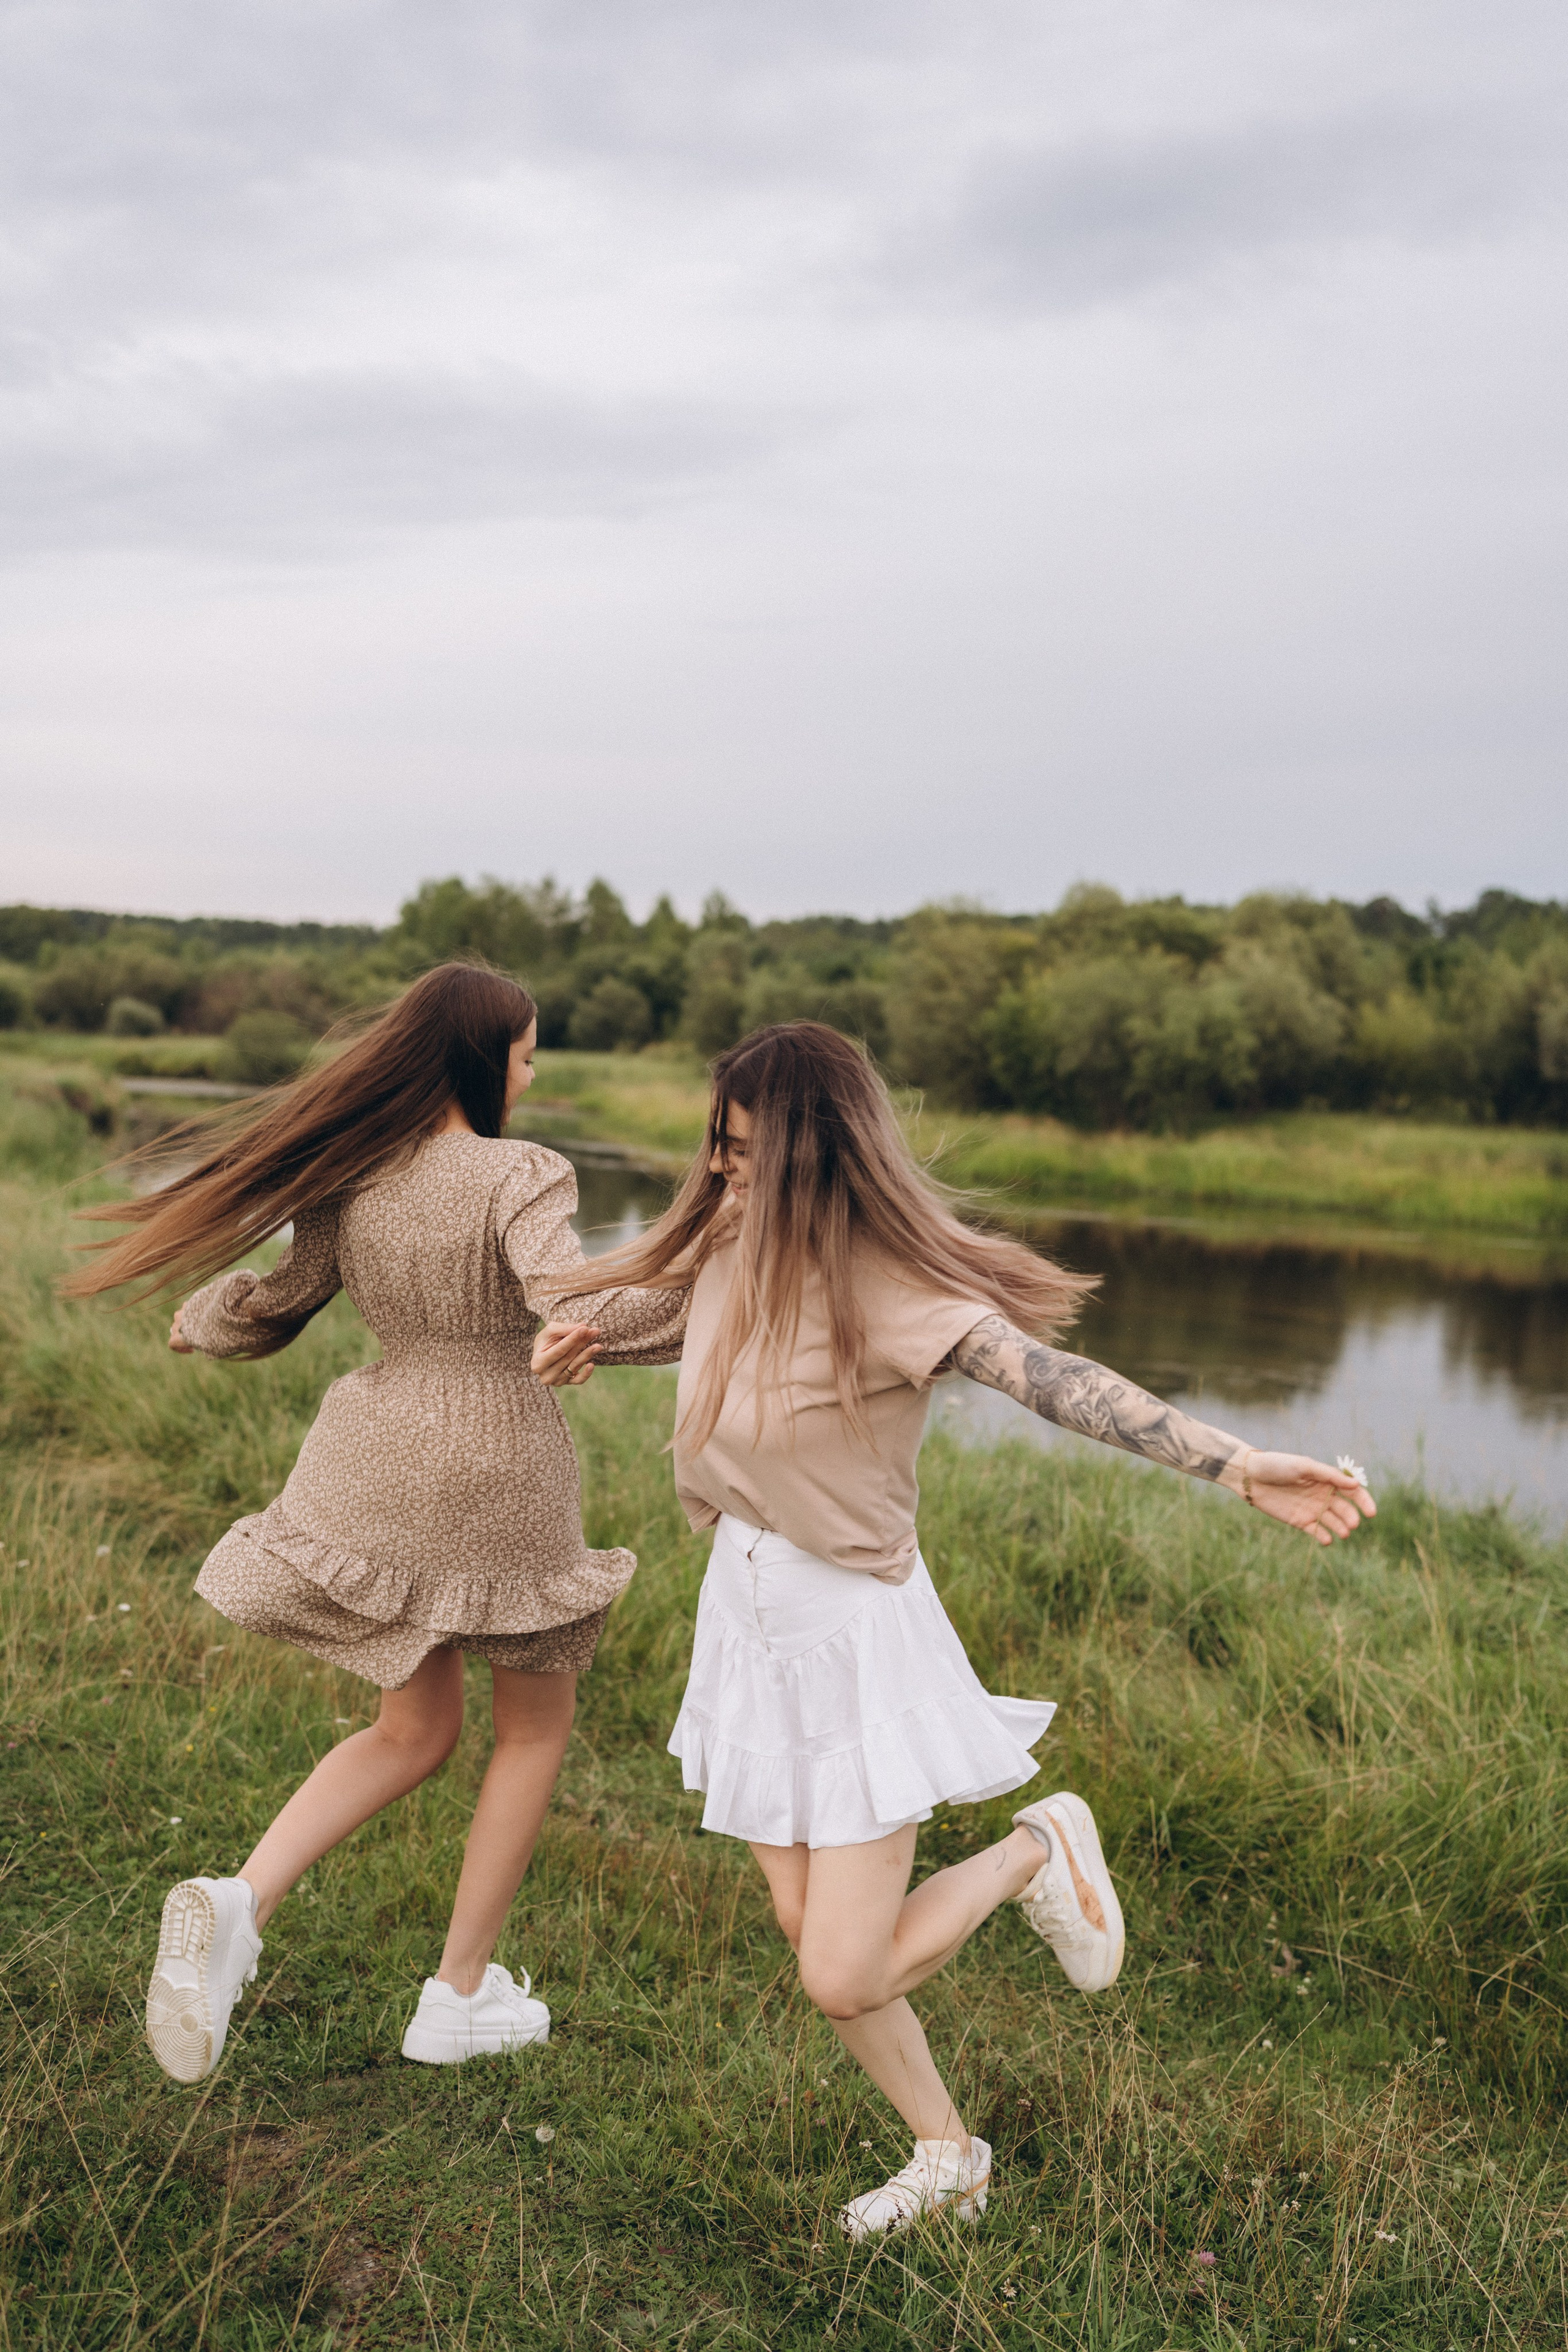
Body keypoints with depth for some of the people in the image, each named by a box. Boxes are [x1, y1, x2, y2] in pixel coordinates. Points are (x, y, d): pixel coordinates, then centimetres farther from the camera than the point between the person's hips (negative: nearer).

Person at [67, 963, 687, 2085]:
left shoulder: (352, 1175, -1)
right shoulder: (520, 1179, -18)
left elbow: (280, 1298, 9)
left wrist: (201, 1322, 30)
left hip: (383, 1472, 6)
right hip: (498, 1484, -5)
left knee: (415, 1731, 22)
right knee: (536, 1724, 18)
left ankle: (238, 1902, 0)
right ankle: (460, 1995, 24)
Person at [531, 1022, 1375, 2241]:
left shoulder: (892, 1288, -22)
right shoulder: (731, 1247, -2)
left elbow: (1060, 1381, -33)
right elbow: (657, 1306, 22)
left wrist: (1239, 1465, -44)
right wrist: (584, 1339, 2)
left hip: (854, 1635, -7)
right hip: (746, 1615, 7)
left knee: (844, 1978, -4)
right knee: (815, 1942, 15)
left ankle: (1037, 1852, 22)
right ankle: (949, 2155, 39)